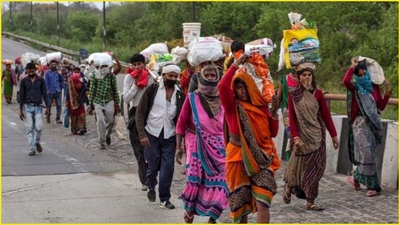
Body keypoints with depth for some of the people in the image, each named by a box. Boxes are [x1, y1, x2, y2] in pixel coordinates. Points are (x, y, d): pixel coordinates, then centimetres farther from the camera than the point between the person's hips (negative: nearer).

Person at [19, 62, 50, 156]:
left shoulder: (41, 80, 4)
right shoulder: (24, 81, 4)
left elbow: (44, 94, 5)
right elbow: (21, 95, 6)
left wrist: (47, 107, -1)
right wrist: (21, 110, 2)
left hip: (38, 107, -1)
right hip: (28, 107, 1)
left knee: (39, 127, -10)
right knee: (30, 129, 0)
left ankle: (37, 142, 17)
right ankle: (32, 149, 5)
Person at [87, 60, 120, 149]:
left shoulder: (112, 76, 0)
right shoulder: (94, 76, -2)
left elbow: (115, 91, 4)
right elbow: (91, 90, 1)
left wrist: (117, 104, 5)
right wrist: (90, 104, -1)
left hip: (109, 101, 1)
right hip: (98, 102, -1)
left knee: (110, 121, 6)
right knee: (100, 121, -10)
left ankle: (107, 135, 37)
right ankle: (101, 141, 1)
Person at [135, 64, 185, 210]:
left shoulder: (180, 95, 2)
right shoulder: (152, 89, -6)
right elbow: (140, 112, -6)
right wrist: (142, 134, -14)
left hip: (169, 137, 2)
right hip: (152, 134, -2)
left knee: (167, 168, -3)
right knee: (153, 166, 5)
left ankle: (164, 199, 9)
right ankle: (151, 187, 35)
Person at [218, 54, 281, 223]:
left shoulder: (260, 106, 8)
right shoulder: (232, 106, -2)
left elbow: (272, 133, 7)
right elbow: (222, 86, -22)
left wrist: (274, 111, -6)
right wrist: (236, 64, -16)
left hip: (261, 158, 1)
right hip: (239, 157, -1)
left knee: (262, 203, -13)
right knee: (240, 203, 9)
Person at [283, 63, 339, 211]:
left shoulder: (317, 93, 2)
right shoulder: (293, 95, -1)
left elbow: (326, 115, 3)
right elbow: (292, 118, -5)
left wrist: (334, 135, 2)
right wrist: (295, 137, -16)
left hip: (316, 136, 2)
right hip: (301, 135, -2)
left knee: (314, 168, 1)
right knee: (298, 166, 2)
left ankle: (310, 202, 7)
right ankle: (289, 187, 32)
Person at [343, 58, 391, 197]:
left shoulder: (374, 87, 10)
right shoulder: (355, 88, -2)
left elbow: (381, 106, 7)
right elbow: (345, 81, -26)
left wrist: (388, 92, -2)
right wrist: (352, 66, -14)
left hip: (373, 123, 5)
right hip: (361, 124, -4)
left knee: (368, 154, 6)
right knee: (367, 153, -11)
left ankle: (355, 178, 23)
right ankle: (372, 185, -1)